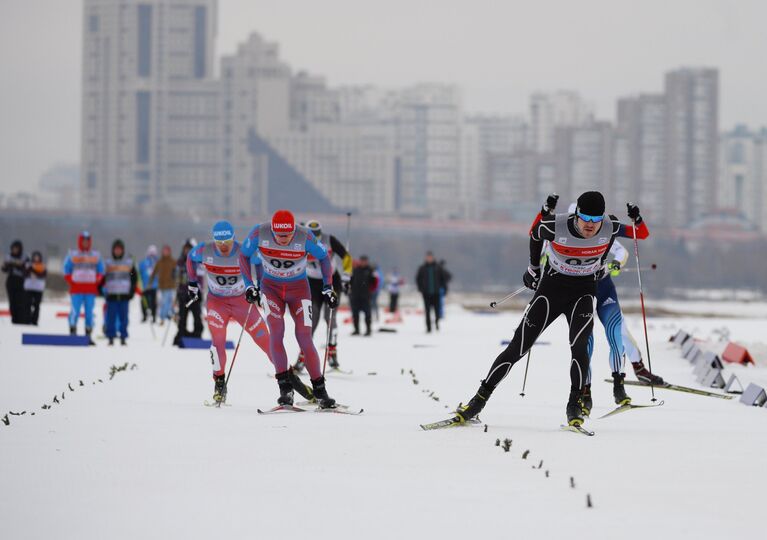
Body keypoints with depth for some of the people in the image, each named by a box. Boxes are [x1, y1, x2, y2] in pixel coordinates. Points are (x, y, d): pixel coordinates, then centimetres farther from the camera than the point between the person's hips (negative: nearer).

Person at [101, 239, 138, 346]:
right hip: (111, 295, 0)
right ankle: (111, 338, 2)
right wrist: (102, 290, 0)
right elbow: (102, 278, 11)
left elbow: (134, 278, 12)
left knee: (123, 317, 0)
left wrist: (132, 291, 4)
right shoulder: (108, 263, 8)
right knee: (111, 317, -2)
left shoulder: (129, 262, 8)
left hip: (124, 295, 0)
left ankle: (123, 337, 5)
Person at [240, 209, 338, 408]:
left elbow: (323, 257, -4)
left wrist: (328, 287, -3)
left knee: (304, 337, -10)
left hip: (299, 288, -1)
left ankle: (320, 391, -2)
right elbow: (245, 255, -2)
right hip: (270, 287, 1)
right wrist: (250, 285, -6)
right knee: (276, 331, -19)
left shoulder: (305, 236, -22)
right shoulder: (259, 233, -20)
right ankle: (285, 388, -19)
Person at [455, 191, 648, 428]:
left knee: (579, 345, -24)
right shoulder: (555, 226, -24)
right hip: (552, 287, -1)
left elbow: (642, 233, 8)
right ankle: (480, 398, 6)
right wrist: (533, 267, 11)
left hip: (583, 292, 1)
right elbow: (535, 234, 2)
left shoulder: (609, 228, -18)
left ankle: (575, 404, -13)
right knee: (518, 347, -4)